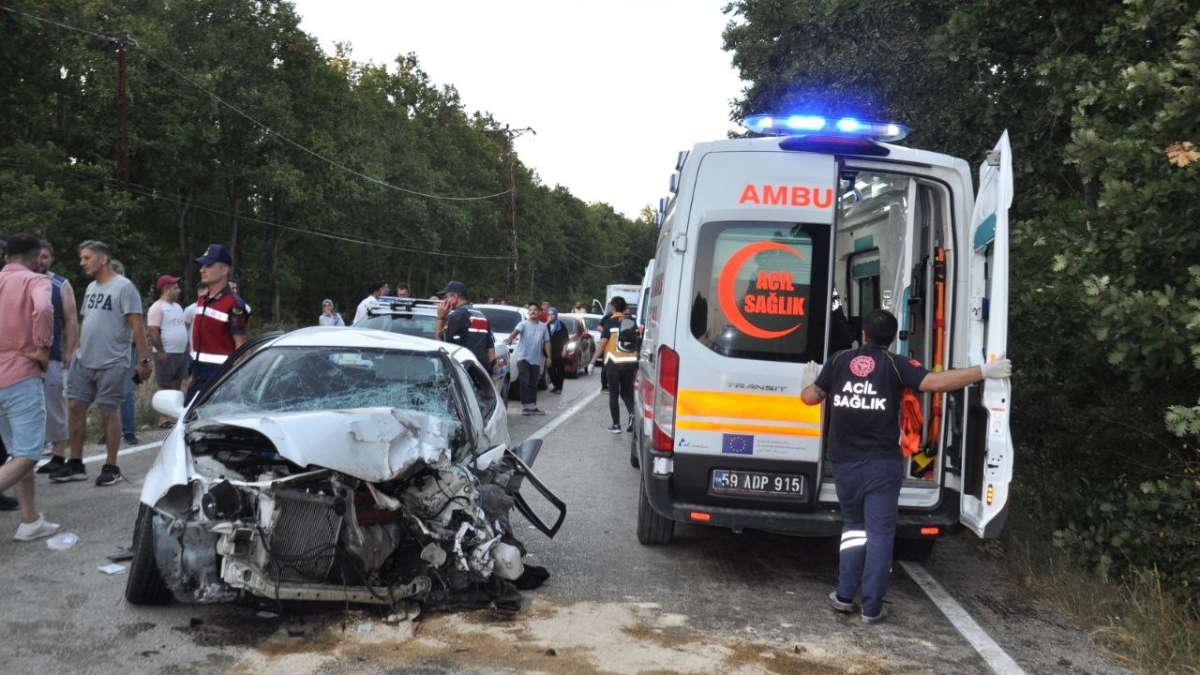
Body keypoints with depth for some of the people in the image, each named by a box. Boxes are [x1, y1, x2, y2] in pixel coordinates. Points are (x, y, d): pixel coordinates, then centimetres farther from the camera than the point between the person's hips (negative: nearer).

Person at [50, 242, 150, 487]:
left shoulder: (123, 287, -10)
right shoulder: (91, 288, 14)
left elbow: (136, 326, -14)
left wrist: (143, 360, -18)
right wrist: (77, 350, 16)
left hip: (111, 363, -8)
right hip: (82, 361, 8)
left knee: (108, 412, -2)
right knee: (75, 407, 7)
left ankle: (111, 468, 9)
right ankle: (75, 464, 17)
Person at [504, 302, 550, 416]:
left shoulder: (543, 326, 11)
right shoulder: (523, 324, -2)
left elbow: (547, 342, 15)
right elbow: (516, 331, -22)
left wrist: (548, 356, 9)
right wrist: (510, 338, -43)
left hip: (536, 360, 4)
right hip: (523, 357, -4)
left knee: (533, 384, 9)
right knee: (525, 382, -11)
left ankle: (532, 406, 16)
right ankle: (526, 405, -11)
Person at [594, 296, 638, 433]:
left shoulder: (610, 322, -4)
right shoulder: (631, 320, 7)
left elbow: (602, 343, -10)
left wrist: (593, 360, -5)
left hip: (614, 362, -4)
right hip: (631, 362, 4)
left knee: (614, 394, 7)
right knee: (626, 392, 16)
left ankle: (616, 425, 8)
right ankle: (632, 413, -10)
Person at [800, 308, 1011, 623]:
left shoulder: (838, 360, 6)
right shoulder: (895, 364, -3)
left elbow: (811, 397, 13)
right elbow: (936, 381, -15)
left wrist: (807, 382, 36)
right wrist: (984, 371, -9)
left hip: (845, 462, 3)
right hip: (882, 463, -3)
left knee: (853, 526, 20)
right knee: (879, 533, 4)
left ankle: (844, 595, 18)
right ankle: (872, 606, 5)